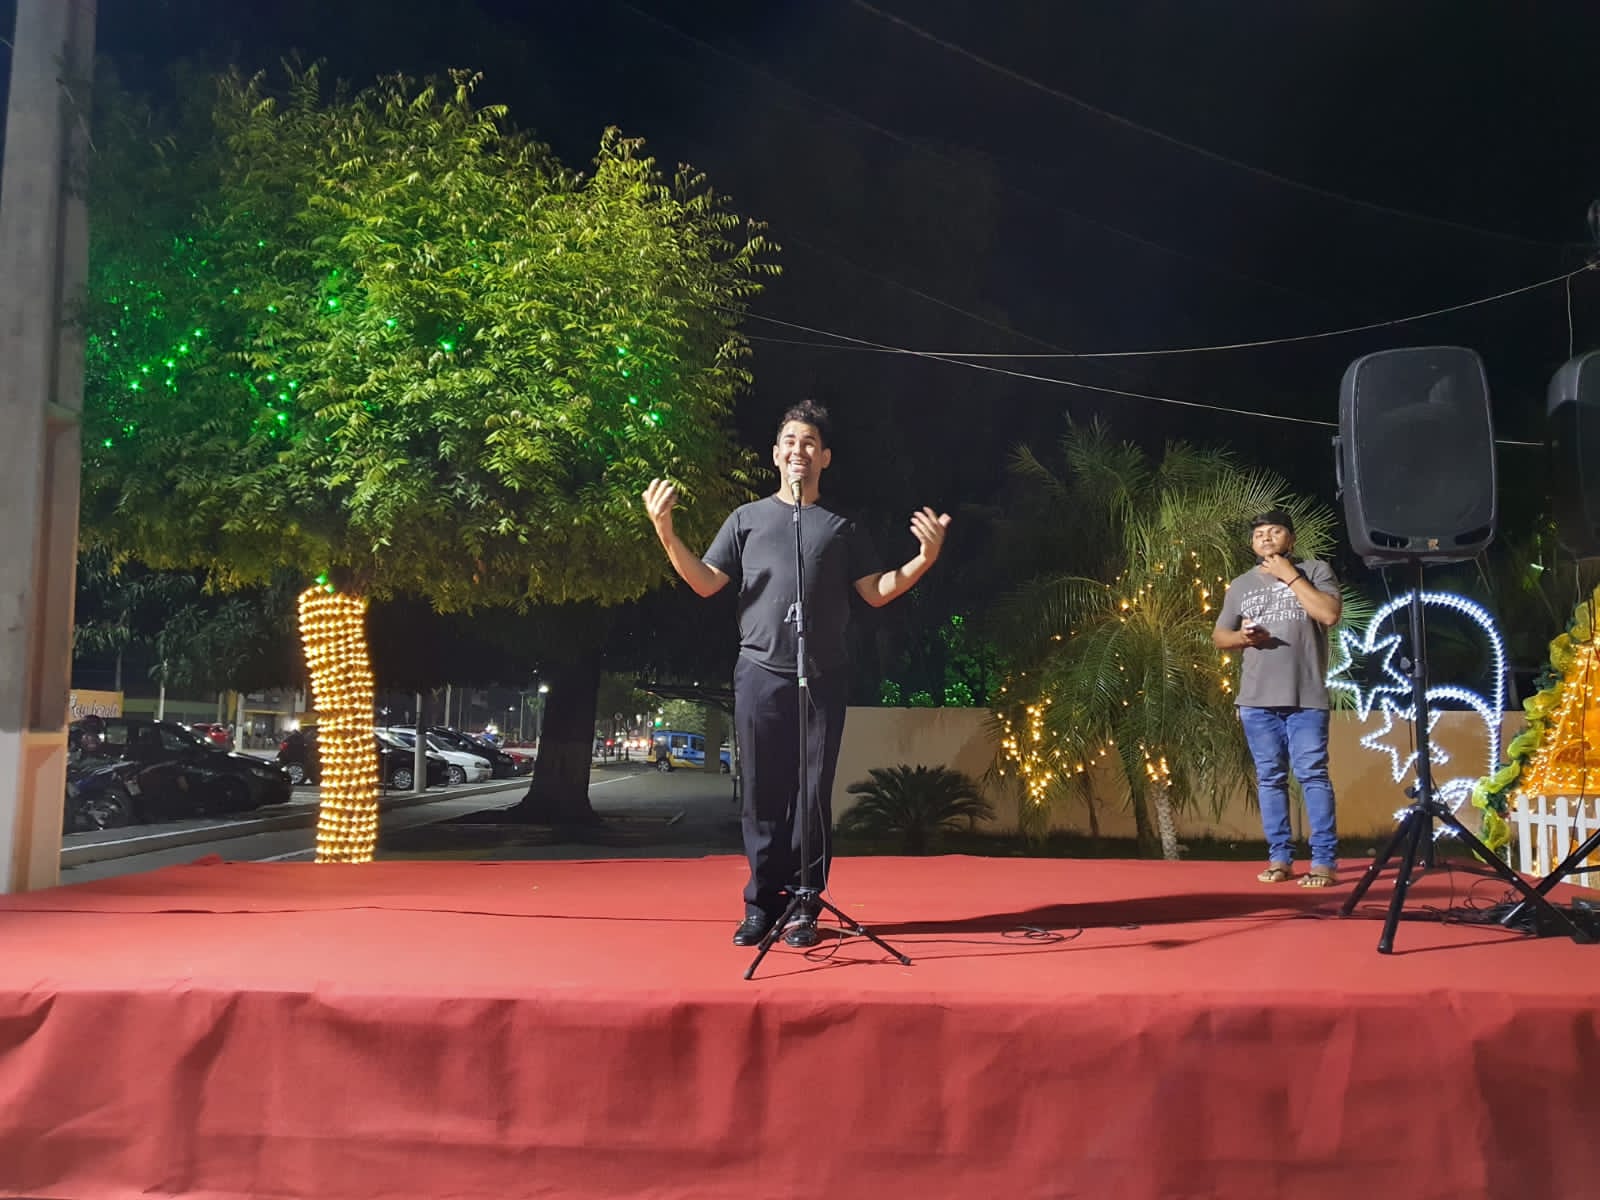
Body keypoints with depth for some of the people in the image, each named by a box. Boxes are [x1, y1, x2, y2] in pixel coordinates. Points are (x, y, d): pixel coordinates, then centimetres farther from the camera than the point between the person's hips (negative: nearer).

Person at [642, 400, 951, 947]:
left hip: (822, 677, 0)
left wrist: (924, 558, -7)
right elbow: (706, 583, 6)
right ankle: (762, 903, 10)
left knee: (812, 795, 1)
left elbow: (876, 592, 8)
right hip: (759, 674, 0)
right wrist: (665, 531, -7)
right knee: (762, 794, 2)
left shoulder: (842, 527, 12)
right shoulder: (747, 518, 12)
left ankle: (803, 907, 8)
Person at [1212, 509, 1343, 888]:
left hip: (1306, 697, -4)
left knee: (1312, 775, -7)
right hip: (1257, 699, 4)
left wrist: (1290, 576, -8)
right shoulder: (1240, 585, 15)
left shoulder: (1315, 571, 5)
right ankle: (1279, 858, 11)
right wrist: (1241, 636, -4)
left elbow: (1329, 615, -11)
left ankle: (1325, 861, -4)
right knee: (1270, 779, 5)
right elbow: (1219, 636, 19)